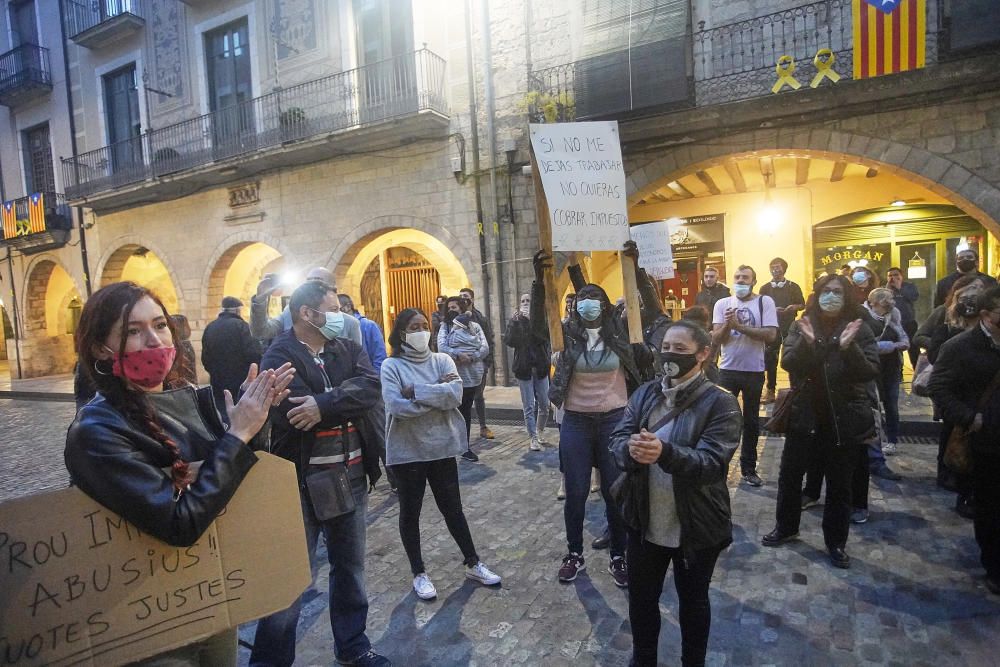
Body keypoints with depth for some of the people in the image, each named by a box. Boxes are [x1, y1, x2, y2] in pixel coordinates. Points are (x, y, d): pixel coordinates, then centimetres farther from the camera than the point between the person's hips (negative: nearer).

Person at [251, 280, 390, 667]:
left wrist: (324, 405, -25)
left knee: (350, 568, 20)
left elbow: (371, 388, -13)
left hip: (352, 477, 6)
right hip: (304, 483, -5)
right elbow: (294, 415, -25)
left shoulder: (347, 348, 4)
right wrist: (345, 405, -14)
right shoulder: (279, 357, -11)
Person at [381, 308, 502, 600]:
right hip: (407, 451, -2)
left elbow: (455, 394, -15)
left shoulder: (442, 360, 1)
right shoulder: (392, 366, -8)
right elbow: (396, 406, -22)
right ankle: (418, 573, 31)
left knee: (453, 508, 15)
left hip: (441, 447, 3)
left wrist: (416, 391, -19)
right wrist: (437, 395, -16)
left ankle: (473, 563, 32)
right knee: (410, 512, 12)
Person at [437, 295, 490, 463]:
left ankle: (466, 447, 22)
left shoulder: (474, 326, 6)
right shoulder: (445, 326, 4)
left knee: (466, 411, 12)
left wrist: (470, 357, -18)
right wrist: (458, 355, -24)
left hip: (473, 375, 2)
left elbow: (485, 348, -4)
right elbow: (441, 347, -11)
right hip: (454, 376, -2)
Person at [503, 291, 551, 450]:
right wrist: (514, 322, -21)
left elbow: (545, 337, -16)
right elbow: (509, 341, -10)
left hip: (540, 367, 1)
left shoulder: (541, 318, 2)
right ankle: (533, 438, 8)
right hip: (524, 368, -1)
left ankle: (540, 431, 29)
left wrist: (531, 320, -24)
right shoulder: (515, 321, 3)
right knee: (528, 406, 0)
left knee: (544, 404, 7)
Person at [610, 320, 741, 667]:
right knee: (641, 598, 21)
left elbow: (712, 462, -24)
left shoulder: (721, 403, -13)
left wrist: (664, 452, -42)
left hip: (697, 528, -3)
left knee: (693, 601, 21)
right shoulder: (644, 393, 0)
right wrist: (631, 449, -31)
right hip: (645, 523, 4)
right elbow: (617, 439, -7)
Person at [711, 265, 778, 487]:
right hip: (728, 370, 1)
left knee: (751, 420, 12)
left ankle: (748, 468, 25)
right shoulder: (722, 304, 1)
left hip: (754, 371, -1)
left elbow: (770, 335, -15)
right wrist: (727, 325, -21)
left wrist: (739, 326, -18)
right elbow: (716, 340, -3)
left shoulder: (765, 302, -4)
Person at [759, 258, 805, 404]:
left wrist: (795, 307, -13)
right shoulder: (765, 288, 6)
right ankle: (770, 391, 7)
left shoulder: (793, 287, 5)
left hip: (790, 327, 0)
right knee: (770, 359, 0)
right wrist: (772, 310, -14)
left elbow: (802, 305, 8)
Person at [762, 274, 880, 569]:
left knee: (839, 484, 11)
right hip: (804, 416, 1)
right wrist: (807, 342, -28)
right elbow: (787, 363, -11)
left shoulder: (859, 330, -3)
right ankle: (786, 527, 34)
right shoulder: (801, 326, 0)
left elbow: (871, 372, -12)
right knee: (789, 475, 12)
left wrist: (849, 348, -28)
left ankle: (836, 542, 29)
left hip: (844, 419, -1)